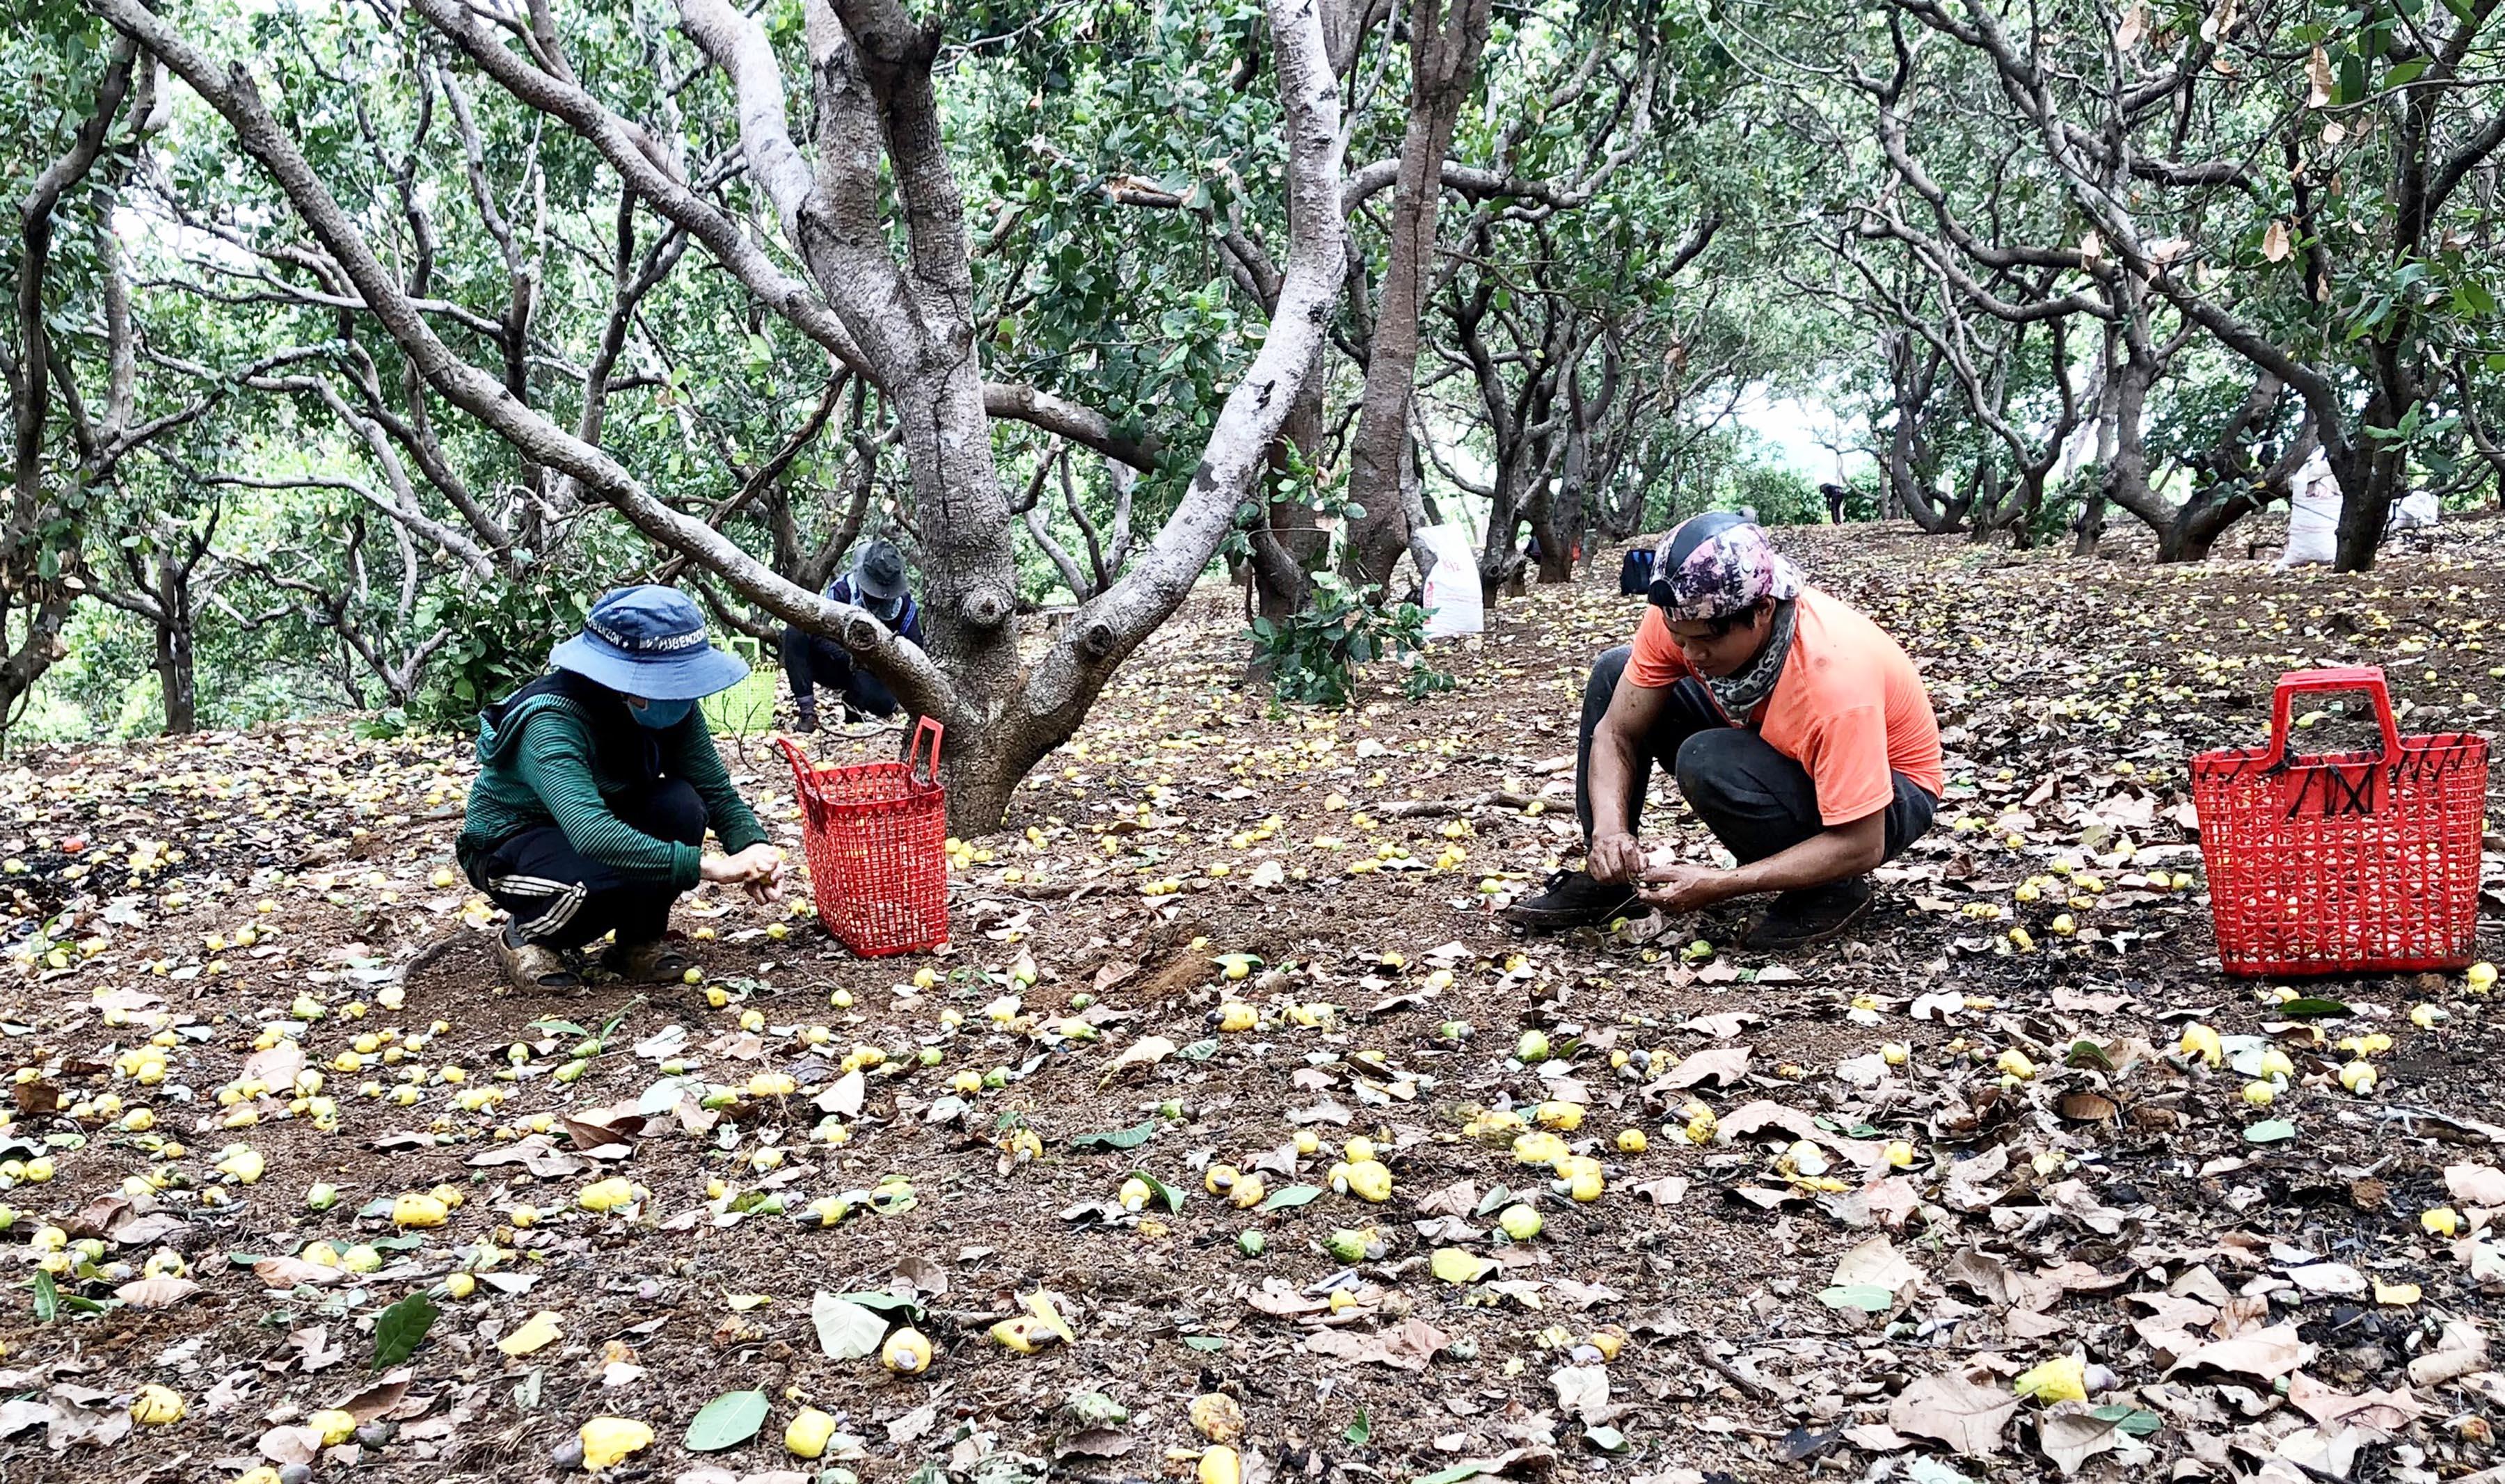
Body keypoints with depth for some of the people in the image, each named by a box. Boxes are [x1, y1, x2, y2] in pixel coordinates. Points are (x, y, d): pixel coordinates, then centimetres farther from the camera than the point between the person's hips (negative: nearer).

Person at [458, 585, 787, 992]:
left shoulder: (674, 707, -17)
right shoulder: (552, 723, -36)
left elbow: (717, 791, -14)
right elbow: (590, 834, -50)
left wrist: (754, 847, -35)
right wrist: (712, 866, -53)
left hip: (602, 823, 6)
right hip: (510, 843, -6)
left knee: (681, 804, -25)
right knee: (613, 874, -37)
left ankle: (640, 942, -3)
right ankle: (523, 938, -4)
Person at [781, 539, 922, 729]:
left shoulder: (904, 603, -8)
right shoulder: (842, 590, -16)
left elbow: (915, 648, -5)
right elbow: (820, 637, -25)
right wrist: (849, 658, -44)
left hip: (870, 674, 1)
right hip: (835, 666, -1)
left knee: (884, 703, -35)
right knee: (795, 632, -28)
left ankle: (851, 700, 6)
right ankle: (807, 711, -26)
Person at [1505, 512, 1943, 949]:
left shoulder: (1834, 676, -38)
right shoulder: (1682, 618, -21)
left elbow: (1862, 846, -33)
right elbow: (1616, 732, -12)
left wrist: (1719, 886, -37)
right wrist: (1609, 829, -31)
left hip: (1889, 796, -7)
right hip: (1784, 751, 7)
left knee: (1707, 762, -34)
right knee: (1614, 672, -5)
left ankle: (1829, 893, -10)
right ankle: (1607, 878, 1)